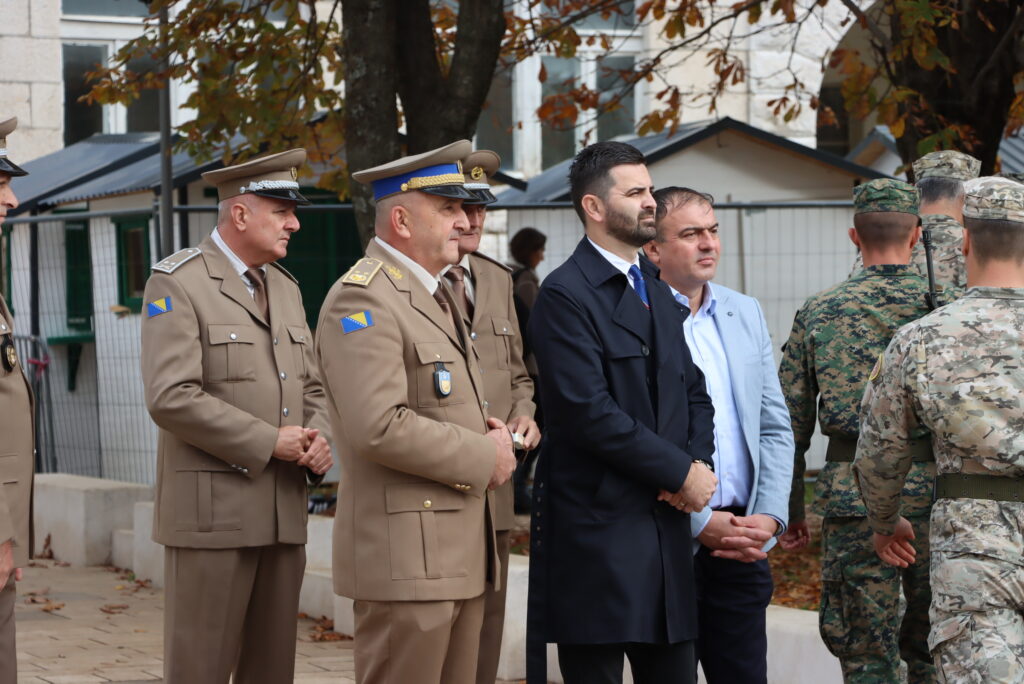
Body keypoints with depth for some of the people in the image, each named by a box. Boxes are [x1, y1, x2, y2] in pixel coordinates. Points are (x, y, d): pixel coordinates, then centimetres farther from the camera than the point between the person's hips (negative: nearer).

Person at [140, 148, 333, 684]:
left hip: (283, 515, 7)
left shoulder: (284, 288, 17)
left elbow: (311, 388, 21)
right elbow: (172, 397, -17)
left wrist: (318, 440, -2)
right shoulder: (177, 283, -7)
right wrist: (269, 443, -15)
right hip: (212, 513, -7)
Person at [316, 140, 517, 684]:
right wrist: (481, 458, -14)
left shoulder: (436, 296, 19)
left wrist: (492, 432, 8)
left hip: (461, 553, 10)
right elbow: (379, 427, -24)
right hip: (405, 554, -10)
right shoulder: (361, 299, -14)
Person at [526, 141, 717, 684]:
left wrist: (699, 463, -2)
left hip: (666, 526, 8)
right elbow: (589, 413, -17)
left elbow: (695, 393, 19)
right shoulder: (565, 294, -9)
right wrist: (681, 474, -12)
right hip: (598, 531, -7)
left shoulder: (659, 293, 18)